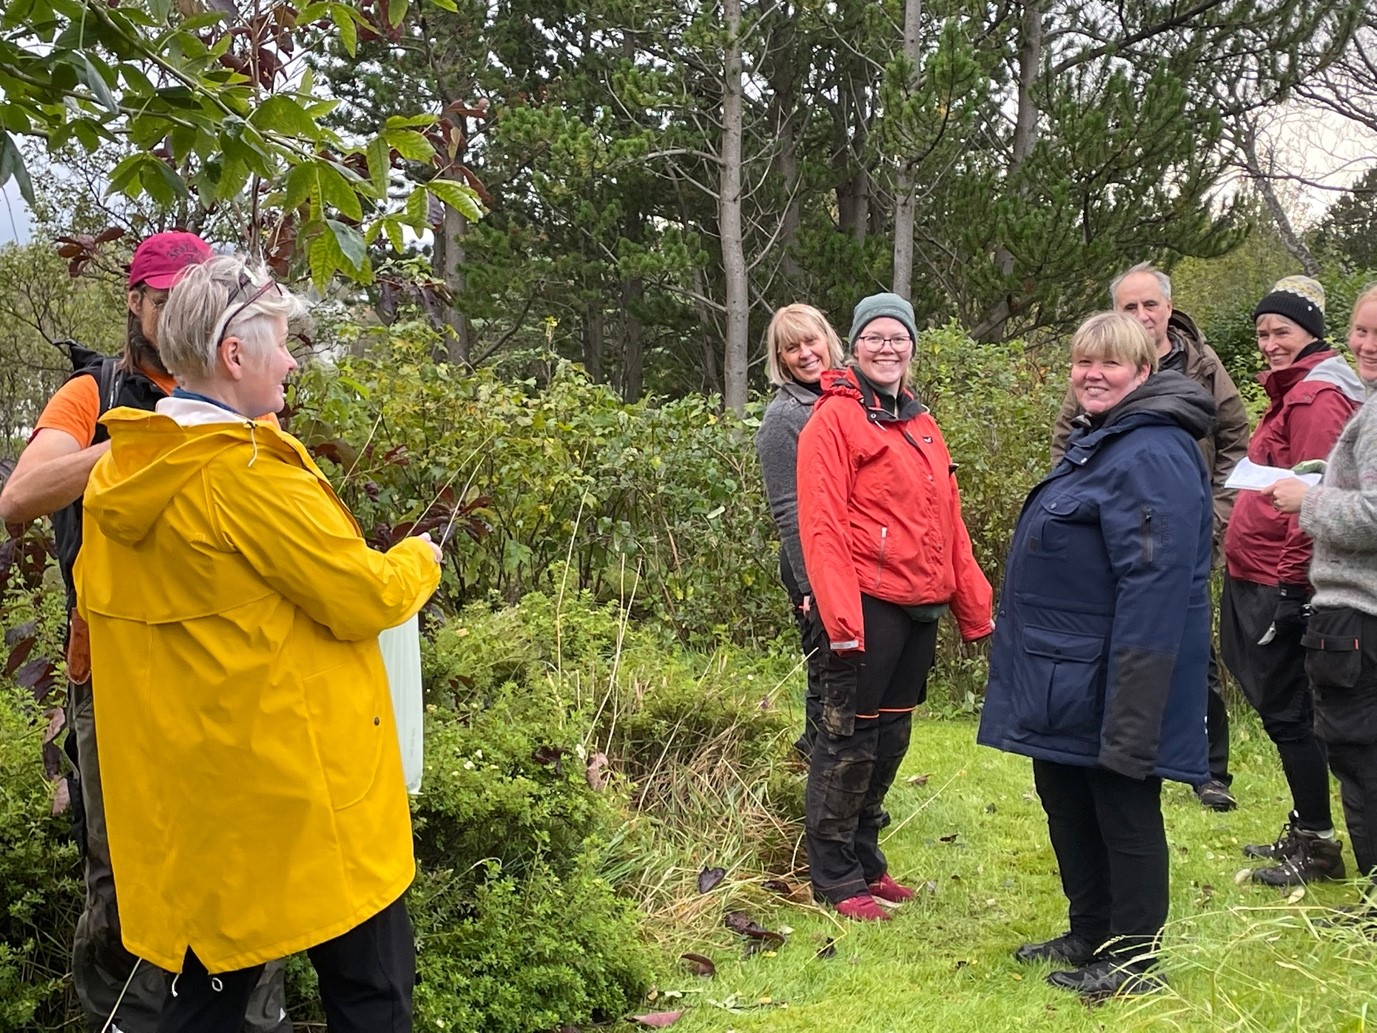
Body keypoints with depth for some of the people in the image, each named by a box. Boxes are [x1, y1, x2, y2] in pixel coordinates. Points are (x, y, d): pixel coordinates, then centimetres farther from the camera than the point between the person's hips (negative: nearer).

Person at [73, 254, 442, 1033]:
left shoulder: (120, 476, 4)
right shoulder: (250, 476, -20)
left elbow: (101, 609, 17)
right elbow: (365, 599, -15)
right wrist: (420, 559, 5)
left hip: (191, 789, 8)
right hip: (298, 785, -8)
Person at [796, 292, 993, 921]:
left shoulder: (921, 426, 16)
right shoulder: (834, 419, -8)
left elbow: (949, 526, 18)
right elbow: (822, 527, -15)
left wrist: (976, 610, 16)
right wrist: (840, 618, -22)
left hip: (919, 609, 8)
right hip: (867, 606, -8)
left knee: (890, 739, 15)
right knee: (850, 740, -1)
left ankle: (866, 860, 29)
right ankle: (835, 878, 11)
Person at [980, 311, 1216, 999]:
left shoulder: (1152, 455, -20)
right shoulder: (1097, 442, 14)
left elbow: (1155, 587, -26)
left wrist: (1129, 706, -28)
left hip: (1108, 682, -10)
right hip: (1064, 677, 10)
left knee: (1122, 813, 4)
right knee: (1068, 807, 19)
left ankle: (1129, 961, 18)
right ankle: (1089, 936, 34)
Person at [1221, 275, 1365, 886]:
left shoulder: (1318, 395, -13)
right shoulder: (1293, 391, 18)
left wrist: (1290, 580, -20)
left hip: (1281, 582, -10)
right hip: (1261, 578, 10)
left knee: (1285, 711, -3)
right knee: (1282, 708, 16)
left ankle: (1317, 846, 6)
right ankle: (1303, 834, 26)